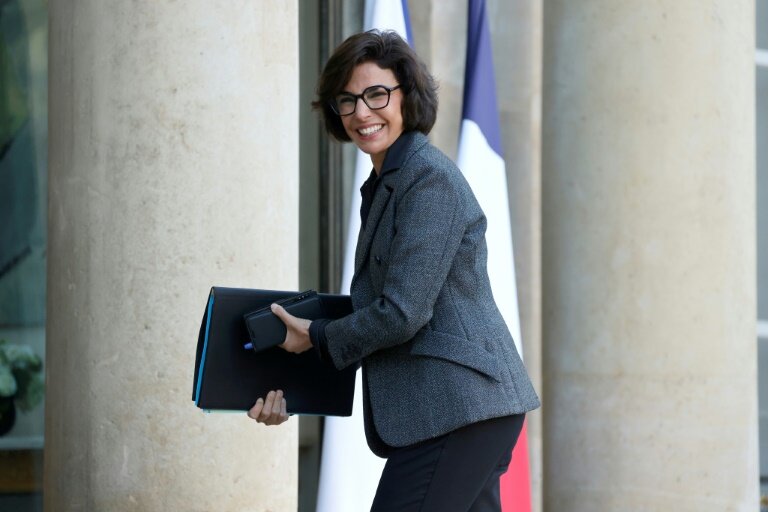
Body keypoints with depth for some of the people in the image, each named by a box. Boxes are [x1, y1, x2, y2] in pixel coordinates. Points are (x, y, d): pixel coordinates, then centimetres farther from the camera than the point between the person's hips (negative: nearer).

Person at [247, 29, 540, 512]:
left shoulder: (430, 178, -13)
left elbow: (402, 313, -18)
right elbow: (368, 306, 19)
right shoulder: (380, 186, 17)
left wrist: (316, 336, -3)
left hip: (457, 408, -10)